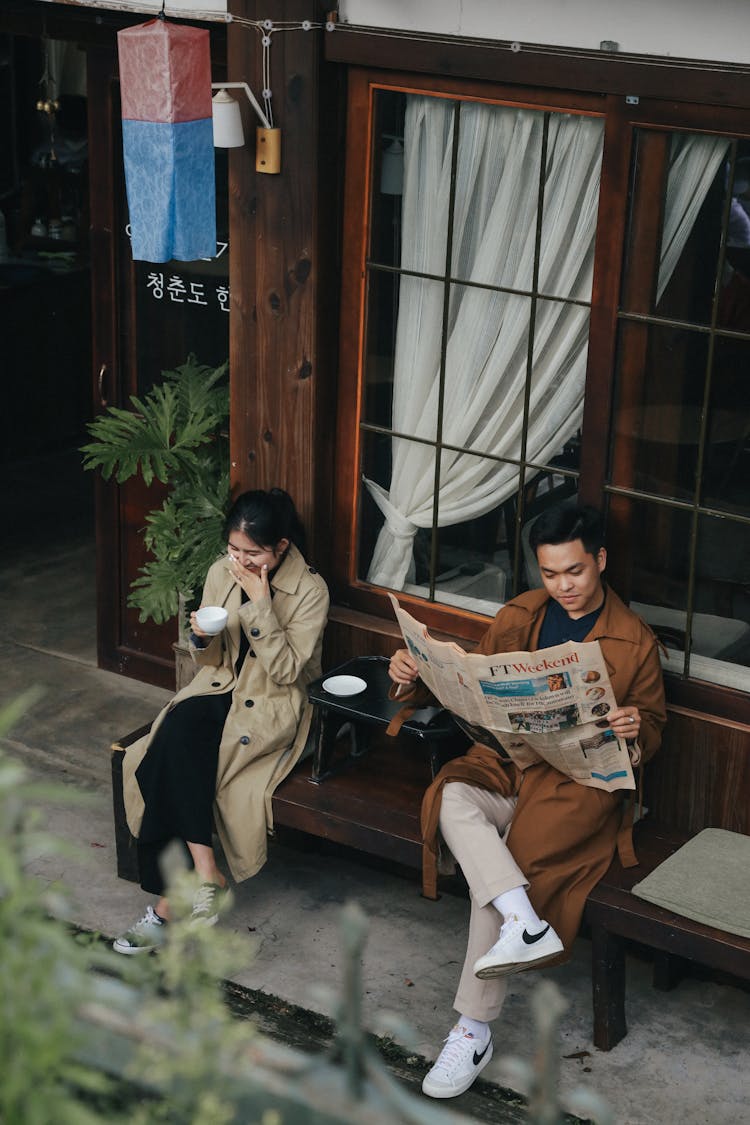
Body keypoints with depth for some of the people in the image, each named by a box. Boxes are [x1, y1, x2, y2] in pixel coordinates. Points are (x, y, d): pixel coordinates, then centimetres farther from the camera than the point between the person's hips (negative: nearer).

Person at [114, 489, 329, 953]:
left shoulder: (310, 590, -12)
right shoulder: (221, 573, 3)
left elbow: (287, 671, -16)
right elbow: (212, 660, 12)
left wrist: (261, 605, -22)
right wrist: (202, 639, -12)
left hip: (271, 707, -5)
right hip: (218, 689, 5)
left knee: (170, 759, -29)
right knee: (178, 729, -31)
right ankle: (204, 874, -30)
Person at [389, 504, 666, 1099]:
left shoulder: (635, 641, 2)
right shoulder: (522, 614, 11)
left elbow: (653, 727, 8)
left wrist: (635, 727, -18)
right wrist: (418, 672, -2)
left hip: (578, 780, -4)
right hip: (505, 760, 4)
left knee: (509, 861, -26)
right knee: (452, 798, -31)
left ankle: (474, 1031, -19)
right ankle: (526, 923, -41)